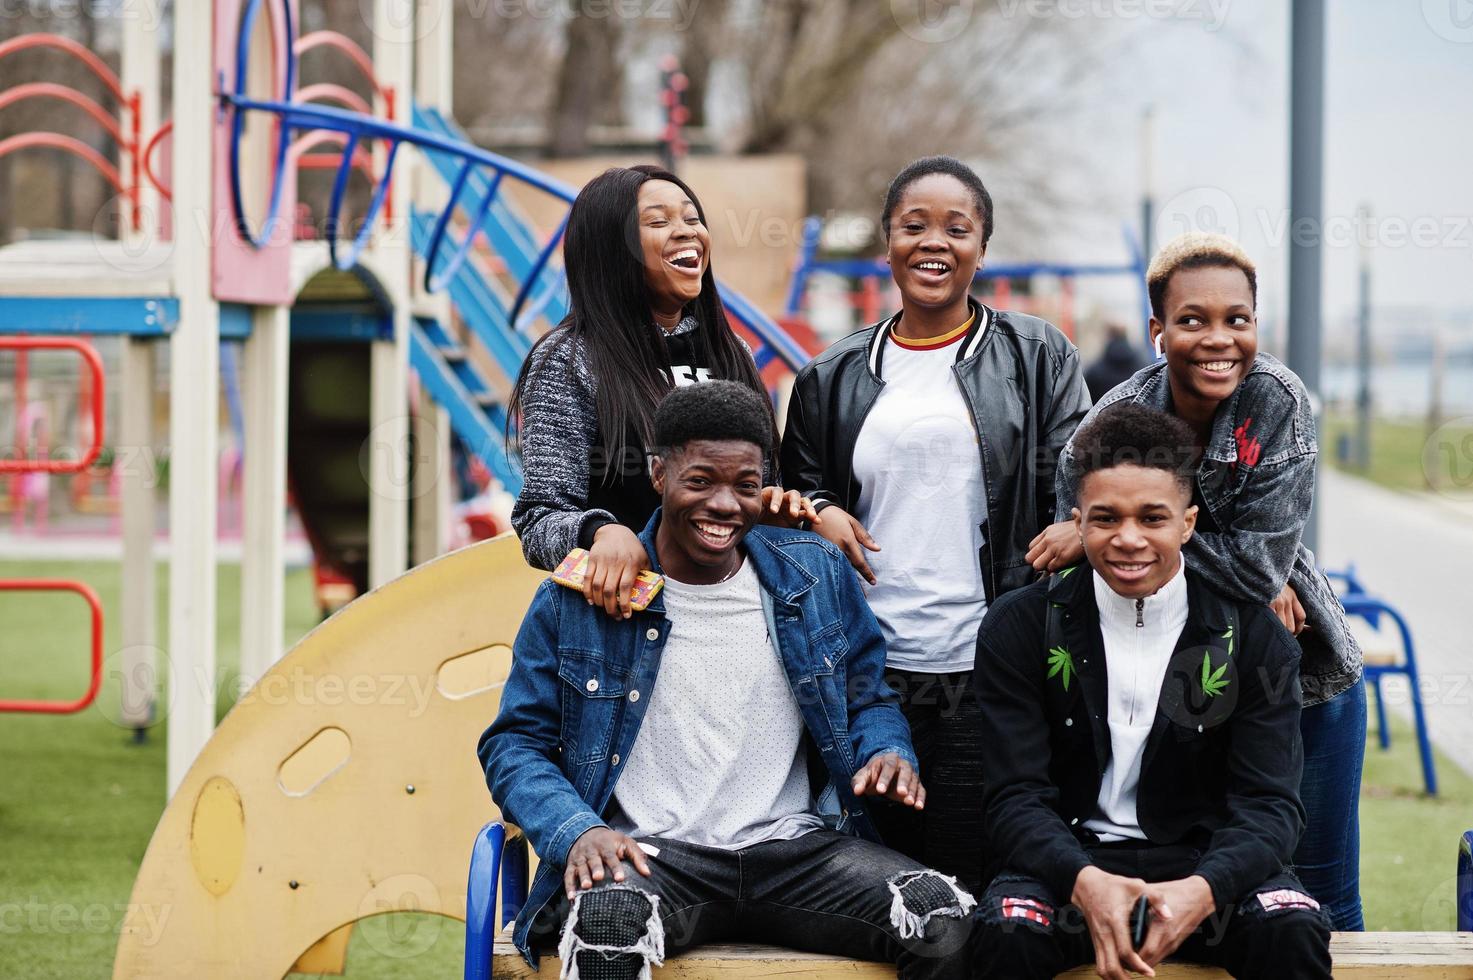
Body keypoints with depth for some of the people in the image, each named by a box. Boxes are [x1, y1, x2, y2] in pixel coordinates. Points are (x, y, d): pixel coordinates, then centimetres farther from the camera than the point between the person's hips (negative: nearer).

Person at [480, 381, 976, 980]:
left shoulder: (817, 576, 11)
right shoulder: (577, 600, 3)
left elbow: (869, 701, 22)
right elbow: (514, 744, 6)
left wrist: (887, 755, -3)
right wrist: (576, 831, -14)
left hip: (798, 848, 3)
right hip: (651, 852, -3)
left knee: (950, 923, -23)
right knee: (606, 928, -40)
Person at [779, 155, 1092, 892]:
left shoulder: (1036, 359, 8)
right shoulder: (833, 379, 14)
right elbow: (796, 488, 22)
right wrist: (818, 513, 1)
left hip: (989, 674, -2)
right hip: (869, 678, 2)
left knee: (979, 888, -4)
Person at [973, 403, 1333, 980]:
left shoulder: (1252, 635, 0)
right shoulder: (1019, 629, -1)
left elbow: (1269, 803, -7)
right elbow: (1017, 798, -8)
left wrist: (1202, 889, -29)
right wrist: (1085, 882, -30)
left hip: (1206, 863, 1)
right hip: (1069, 861, -1)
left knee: (1294, 933, -31)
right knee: (1009, 933, -34)